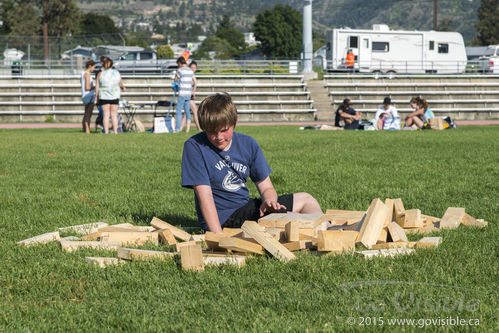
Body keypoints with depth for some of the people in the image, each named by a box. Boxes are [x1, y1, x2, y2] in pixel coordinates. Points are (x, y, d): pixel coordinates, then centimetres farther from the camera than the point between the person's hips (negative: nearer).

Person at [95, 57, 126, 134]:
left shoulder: (100, 74, -3)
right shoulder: (117, 73, 3)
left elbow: (97, 86, -2)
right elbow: (121, 84, 14)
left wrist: (96, 96, 7)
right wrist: (123, 88, 35)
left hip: (104, 96, -1)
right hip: (114, 96, 1)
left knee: (106, 114, 1)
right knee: (114, 114, 6)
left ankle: (106, 132, -2)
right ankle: (115, 131, 4)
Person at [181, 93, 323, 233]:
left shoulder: (248, 144, 2)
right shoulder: (194, 146, -14)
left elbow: (266, 187, 5)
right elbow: (204, 195, -20)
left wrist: (269, 201, -21)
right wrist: (218, 236, -30)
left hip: (246, 208, 7)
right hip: (223, 218, -7)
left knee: (306, 199, 12)